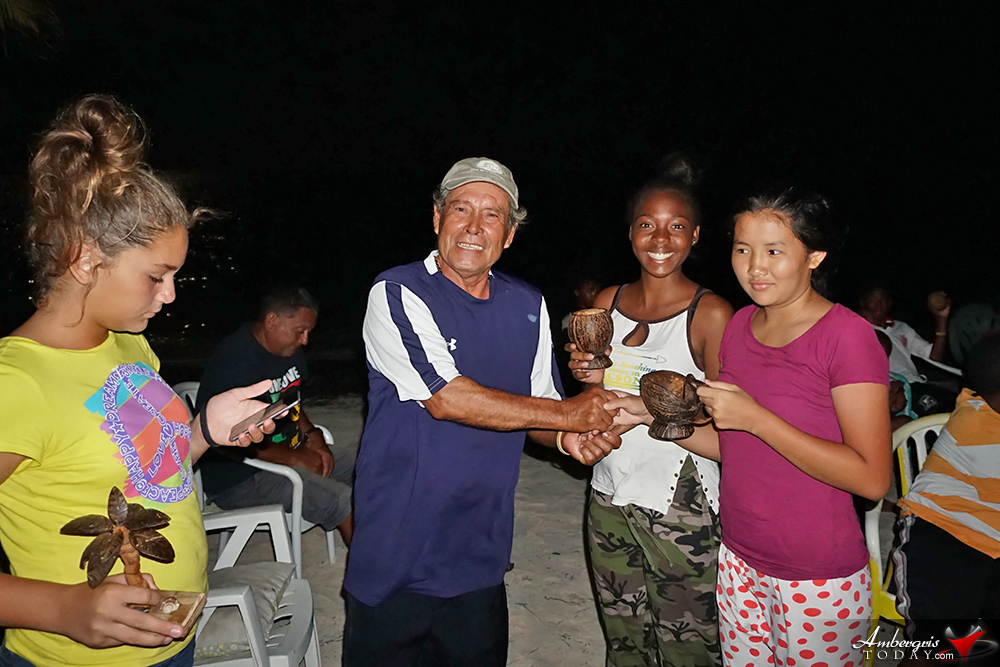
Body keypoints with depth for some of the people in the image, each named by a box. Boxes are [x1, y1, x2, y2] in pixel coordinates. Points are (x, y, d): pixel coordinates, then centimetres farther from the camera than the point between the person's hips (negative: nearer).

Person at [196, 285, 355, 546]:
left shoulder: (289, 350, 5)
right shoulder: (233, 363, -23)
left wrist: (312, 434, 1)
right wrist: (294, 458, -22)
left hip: (290, 451, 9)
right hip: (238, 478, -9)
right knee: (343, 501, -22)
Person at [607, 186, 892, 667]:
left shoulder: (847, 335, -16)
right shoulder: (741, 324, 3)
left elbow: (873, 478, -20)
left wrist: (754, 417, -23)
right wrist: (653, 414, -2)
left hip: (817, 581, -6)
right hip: (738, 560, 6)